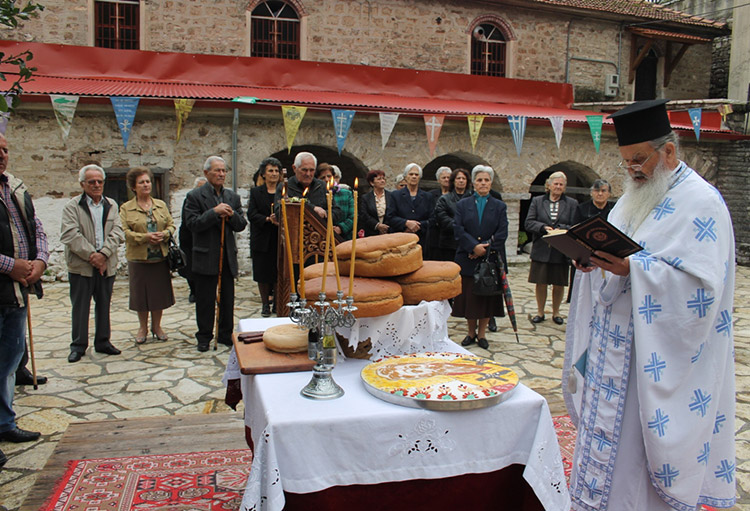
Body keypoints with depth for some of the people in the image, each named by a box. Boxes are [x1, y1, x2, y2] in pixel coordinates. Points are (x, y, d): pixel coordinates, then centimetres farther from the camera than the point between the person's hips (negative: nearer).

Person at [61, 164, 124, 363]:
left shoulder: (111, 205, 10)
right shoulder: (72, 206, -1)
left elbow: (117, 232, 0)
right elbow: (69, 235, -12)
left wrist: (103, 254, -14)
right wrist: (91, 255, -17)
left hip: (107, 265, 3)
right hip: (81, 266, -3)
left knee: (104, 306, 12)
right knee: (80, 307, 4)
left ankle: (103, 342, 24)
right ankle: (78, 346, 15)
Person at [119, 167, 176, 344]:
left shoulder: (161, 205, 10)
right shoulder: (126, 208, 0)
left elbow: (171, 225, 7)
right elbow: (125, 232, -8)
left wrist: (164, 234, -14)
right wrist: (145, 237, -21)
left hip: (161, 258, 2)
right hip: (138, 259, -2)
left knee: (159, 292, 8)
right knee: (141, 294, 5)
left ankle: (156, 326, 23)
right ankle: (143, 328, 21)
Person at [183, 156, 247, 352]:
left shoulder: (232, 196, 11)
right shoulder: (194, 196, -4)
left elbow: (241, 225, 7)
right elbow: (192, 224, -14)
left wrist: (232, 215, -13)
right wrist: (214, 212, -21)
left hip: (228, 257, 4)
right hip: (206, 257, -4)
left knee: (227, 299, 11)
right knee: (205, 300, 4)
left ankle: (226, 335, 23)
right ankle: (204, 337, 17)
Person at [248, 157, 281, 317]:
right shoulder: (255, 192, 6)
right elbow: (252, 215, -4)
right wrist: (268, 219, -18)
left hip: (280, 239, 0)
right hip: (262, 241, 0)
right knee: (263, 274, 4)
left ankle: (278, 303, 16)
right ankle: (265, 303, 17)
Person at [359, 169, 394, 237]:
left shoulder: (391, 196, 10)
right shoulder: (365, 198, 8)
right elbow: (364, 216, -2)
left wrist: (387, 227, -11)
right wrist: (377, 225, -14)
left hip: (389, 233, 1)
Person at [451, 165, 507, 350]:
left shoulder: (499, 206, 6)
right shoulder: (463, 204, 6)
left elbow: (502, 233, -2)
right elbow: (458, 230, -4)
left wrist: (485, 248, -14)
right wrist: (474, 247, -17)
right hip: (467, 259, 0)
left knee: (487, 297, 4)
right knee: (468, 296, 4)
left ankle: (481, 334, 17)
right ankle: (471, 333, 19)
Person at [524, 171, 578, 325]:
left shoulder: (572, 203, 5)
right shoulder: (537, 201, 6)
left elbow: (574, 227, -1)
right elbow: (528, 223, -2)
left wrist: (559, 230, -18)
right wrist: (544, 227, -18)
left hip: (561, 251, 0)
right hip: (541, 250, 0)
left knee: (559, 284, 8)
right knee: (541, 283, 7)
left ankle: (556, 312, 24)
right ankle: (540, 312, 21)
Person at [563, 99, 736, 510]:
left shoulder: (700, 202, -11)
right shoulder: (634, 198, 14)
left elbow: (701, 281, -21)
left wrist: (632, 269, -30)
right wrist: (593, 260, -3)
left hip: (660, 355, -8)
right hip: (615, 344, 8)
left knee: (650, 439, 1)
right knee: (609, 430, 14)